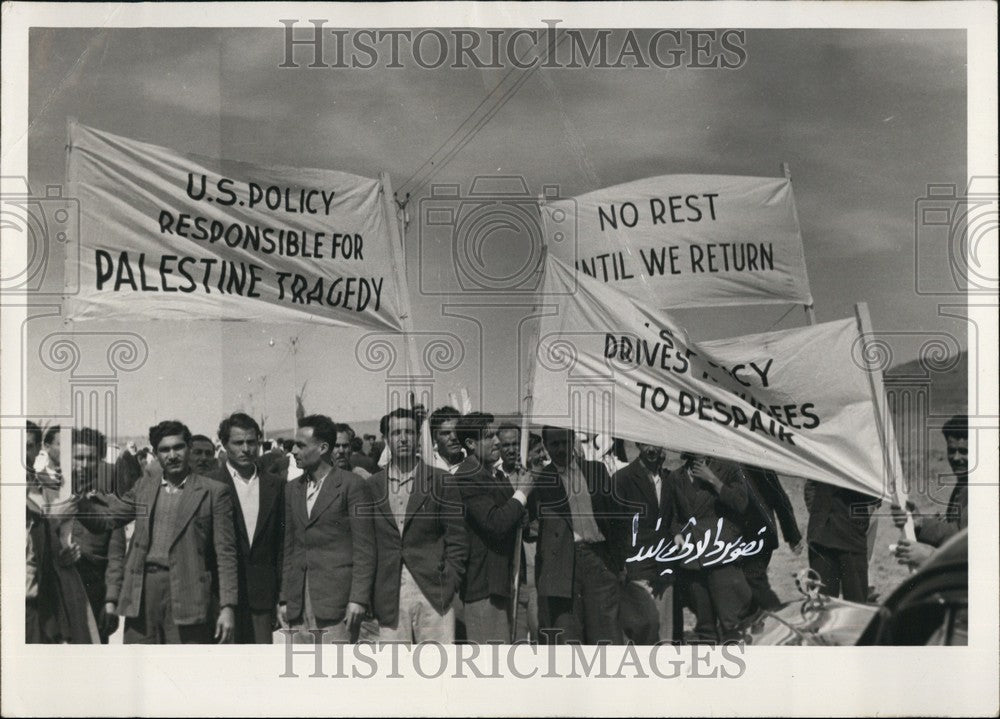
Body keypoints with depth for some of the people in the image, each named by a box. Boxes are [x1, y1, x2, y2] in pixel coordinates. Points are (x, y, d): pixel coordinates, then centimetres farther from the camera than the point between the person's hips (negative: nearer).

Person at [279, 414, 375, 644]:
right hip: (299, 605, 6)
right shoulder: (293, 490, 16)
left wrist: (358, 598, -13)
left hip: (337, 601, -6)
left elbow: (365, 549, -6)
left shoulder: (351, 485, -3)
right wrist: (284, 599, 12)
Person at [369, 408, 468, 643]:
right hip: (389, 597, 2)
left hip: (433, 595, -2)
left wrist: (448, 584, -4)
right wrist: (368, 593, 4)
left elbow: (457, 538, 4)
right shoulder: (372, 486, 10)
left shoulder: (441, 482, 4)